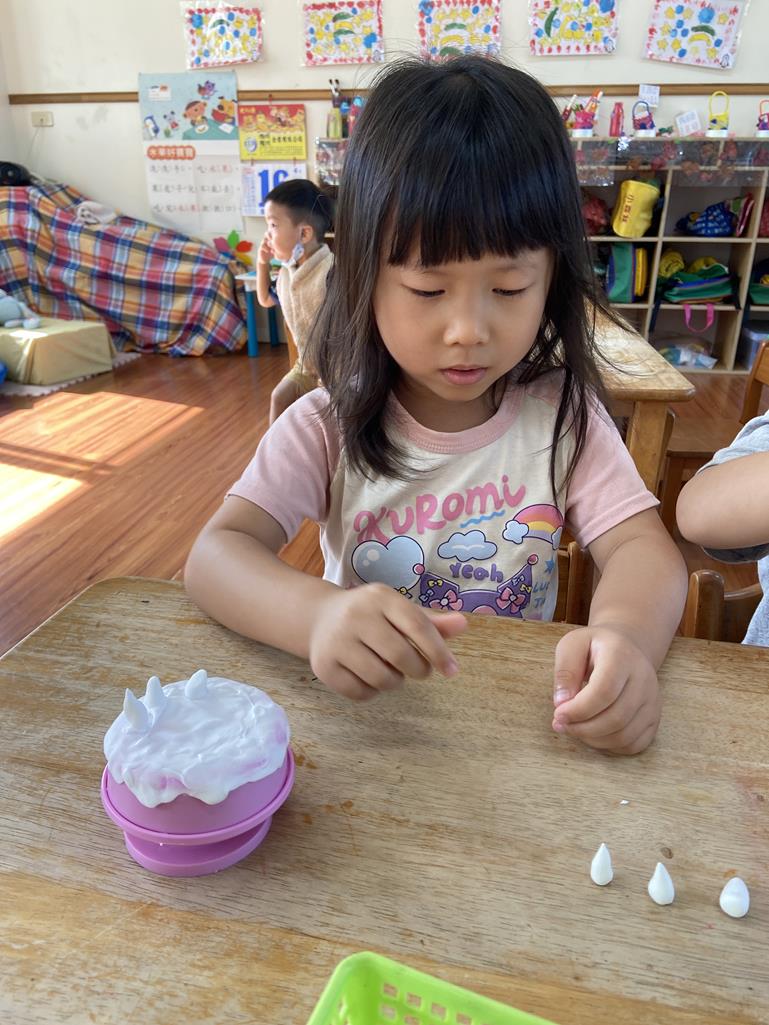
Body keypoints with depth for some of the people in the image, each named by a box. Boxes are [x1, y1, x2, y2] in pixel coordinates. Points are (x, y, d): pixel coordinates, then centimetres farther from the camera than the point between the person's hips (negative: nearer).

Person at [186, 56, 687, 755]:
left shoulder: (562, 415, -4)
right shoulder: (327, 427, -9)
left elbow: (643, 547, -11)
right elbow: (216, 553, -18)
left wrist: (625, 633, -34)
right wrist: (317, 614, -39)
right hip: (364, 725, 0)